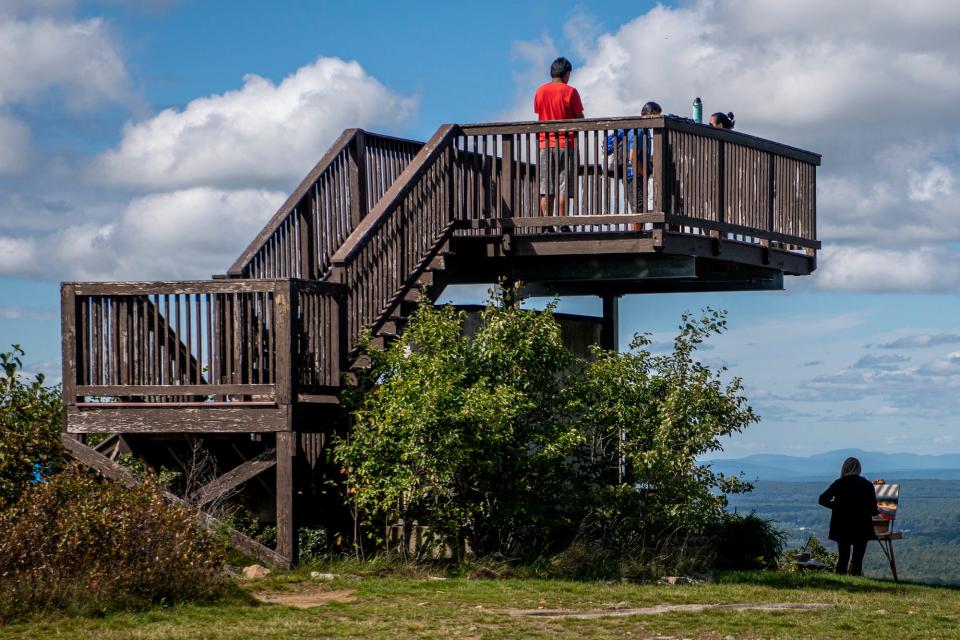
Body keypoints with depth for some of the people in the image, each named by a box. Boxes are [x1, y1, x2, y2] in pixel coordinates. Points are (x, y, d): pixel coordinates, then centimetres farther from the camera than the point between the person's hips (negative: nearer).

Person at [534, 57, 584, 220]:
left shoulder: (540, 92, 7)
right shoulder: (570, 91, -5)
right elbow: (580, 119, -2)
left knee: (546, 191, 3)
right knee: (563, 189, -4)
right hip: (565, 144, -3)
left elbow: (539, 115, 13)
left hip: (545, 144, 3)